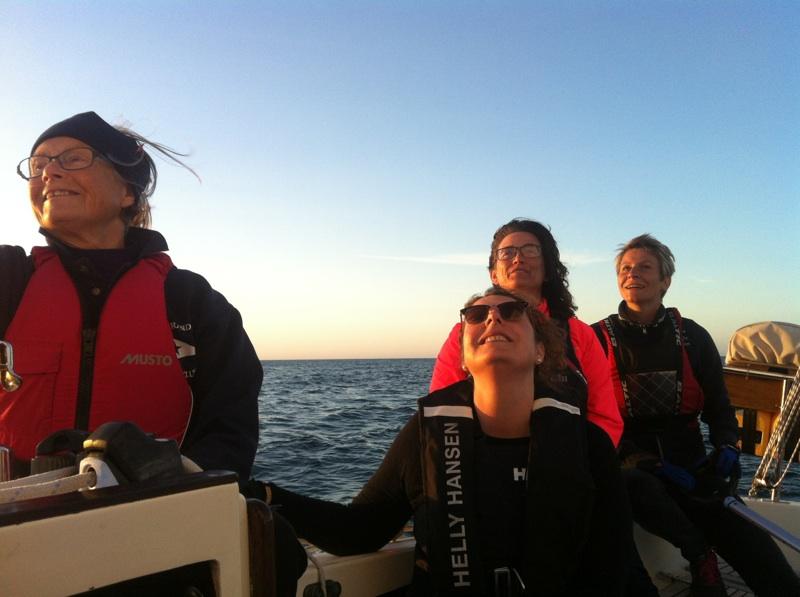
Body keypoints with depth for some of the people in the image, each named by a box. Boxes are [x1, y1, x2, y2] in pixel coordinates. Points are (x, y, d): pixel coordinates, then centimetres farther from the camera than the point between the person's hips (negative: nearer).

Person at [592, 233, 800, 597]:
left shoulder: (692, 337, 8)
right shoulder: (597, 338, -1)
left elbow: (718, 407, 13)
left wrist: (726, 447, -10)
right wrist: (650, 465, -16)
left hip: (689, 465, 2)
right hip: (629, 467, -2)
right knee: (636, 486, -37)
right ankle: (700, 553, -17)